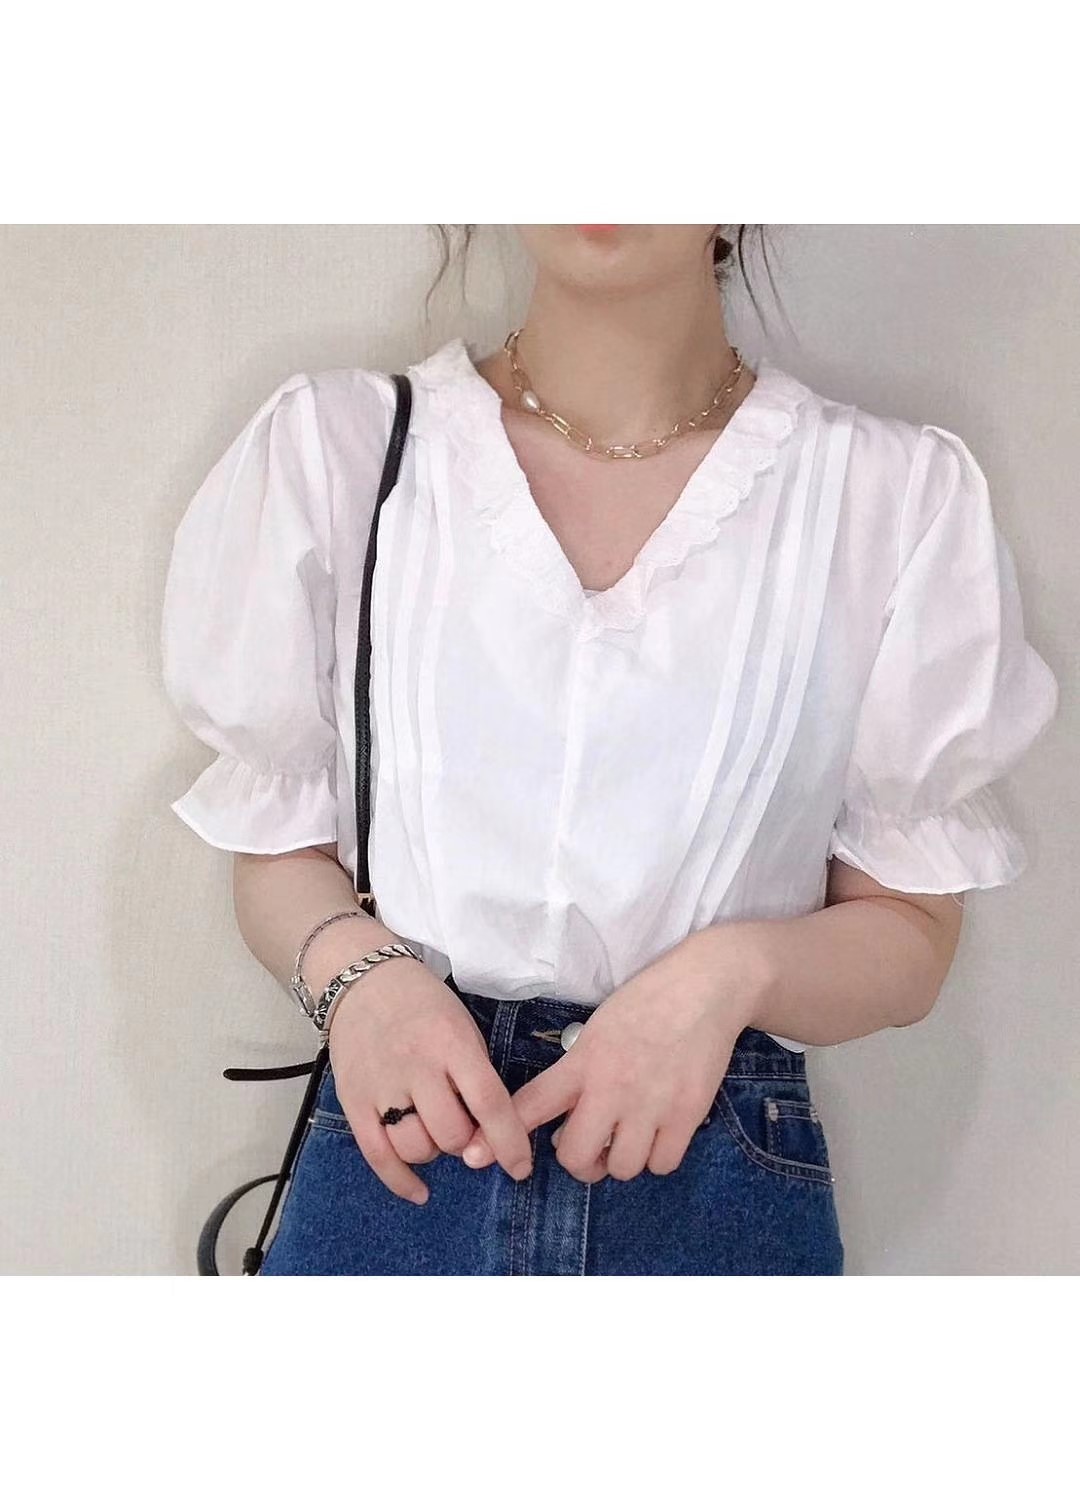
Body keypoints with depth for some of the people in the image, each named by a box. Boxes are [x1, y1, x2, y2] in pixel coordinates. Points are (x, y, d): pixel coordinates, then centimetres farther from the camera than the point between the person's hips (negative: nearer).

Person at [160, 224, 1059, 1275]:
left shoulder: (908, 494, -4)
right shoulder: (331, 443, -1)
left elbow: (910, 935, 1)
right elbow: (276, 849, 5)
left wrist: (733, 971, -18)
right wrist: (354, 967, -16)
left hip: (720, 1189, 0)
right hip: (400, 1159, 1)